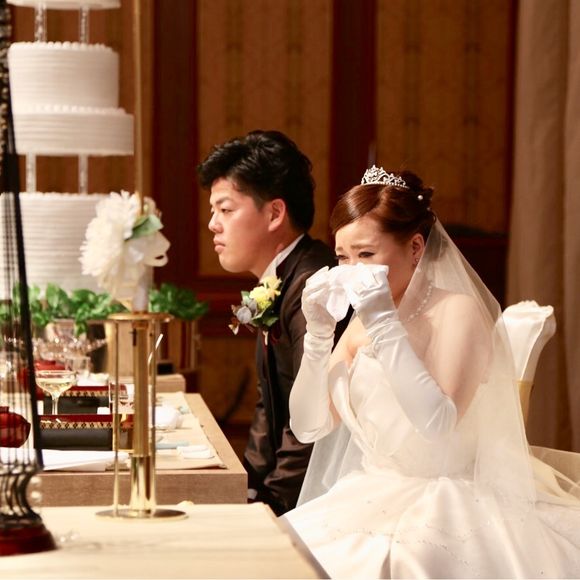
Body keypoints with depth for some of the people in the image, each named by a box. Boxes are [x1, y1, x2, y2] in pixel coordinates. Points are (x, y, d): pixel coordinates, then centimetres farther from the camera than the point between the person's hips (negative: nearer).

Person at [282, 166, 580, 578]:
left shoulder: (458, 310, -10)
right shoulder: (361, 326, 10)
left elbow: (438, 425, -24)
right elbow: (309, 428, 4)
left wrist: (385, 325, -24)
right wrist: (318, 333, -7)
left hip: (447, 508, -6)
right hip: (374, 500, 6)